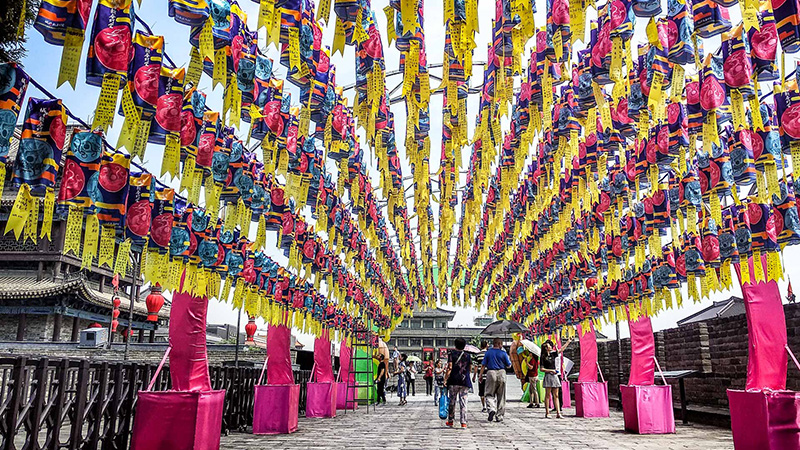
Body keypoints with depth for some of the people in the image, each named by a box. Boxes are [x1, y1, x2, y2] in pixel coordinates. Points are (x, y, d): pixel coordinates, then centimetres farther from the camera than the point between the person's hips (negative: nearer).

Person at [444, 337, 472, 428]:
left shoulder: (451, 354, 0)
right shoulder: (467, 356, 7)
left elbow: (449, 368, -8)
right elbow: (470, 369, 10)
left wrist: (445, 379, -7)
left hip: (453, 381, -1)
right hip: (465, 381, 1)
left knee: (452, 401, 10)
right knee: (463, 402, 2)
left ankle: (450, 421, 18)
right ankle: (463, 422, -3)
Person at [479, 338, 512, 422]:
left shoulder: (488, 353, 4)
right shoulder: (503, 353, 0)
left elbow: (483, 365, 3)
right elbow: (509, 365, 5)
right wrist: (508, 358, 23)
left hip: (491, 373, 0)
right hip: (501, 374, 0)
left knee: (489, 394, 7)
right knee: (501, 396, 9)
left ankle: (492, 409, -19)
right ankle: (499, 416, 12)